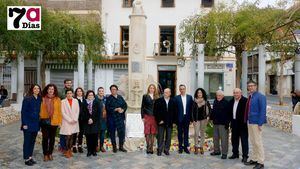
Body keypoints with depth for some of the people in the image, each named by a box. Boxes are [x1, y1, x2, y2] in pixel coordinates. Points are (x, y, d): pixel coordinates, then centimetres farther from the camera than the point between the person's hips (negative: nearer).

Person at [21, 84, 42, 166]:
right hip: (28, 124, -5)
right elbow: (23, 112, -11)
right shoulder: (27, 99, -11)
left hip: (36, 124, 5)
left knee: (32, 141, 13)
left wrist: (39, 122, 5)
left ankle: (30, 157, 25)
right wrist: (24, 124, -15)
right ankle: (26, 159, 14)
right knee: (27, 141, 4)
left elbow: (39, 111, 8)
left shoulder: (39, 99, 5)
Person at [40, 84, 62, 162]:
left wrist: (59, 121, -2)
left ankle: (50, 153, 24)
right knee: (45, 138, 4)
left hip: (54, 122, 1)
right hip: (45, 121, -1)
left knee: (52, 138, 10)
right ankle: (45, 154, 17)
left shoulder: (57, 99, 2)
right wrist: (40, 118, -7)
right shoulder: (43, 99, 2)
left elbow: (59, 111, 1)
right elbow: (40, 109, 1)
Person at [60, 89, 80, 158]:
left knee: (72, 137, 6)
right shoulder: (63, 101, -2)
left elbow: (77, 111, 5)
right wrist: (69, 120, -10)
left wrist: (75, 119, -6)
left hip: (74, 122, 3)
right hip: (66, 122, -3)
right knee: (68, 137, -5)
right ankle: (67, 151, 6)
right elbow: (63, 112, -6)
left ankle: (70, 150, 16)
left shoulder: (76, 101, 6)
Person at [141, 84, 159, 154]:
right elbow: (142, 107, 3)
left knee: (153, 133, 5)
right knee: (147, 133, -2)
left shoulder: (156, 97, 8)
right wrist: (142, 117, -4)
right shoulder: (145, 96, 4)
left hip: (154, 117, 2)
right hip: (147, 116, -2)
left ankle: (151, 148, 12)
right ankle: (149, 148, 6)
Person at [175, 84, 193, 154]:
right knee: (180, 133, 7)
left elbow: (191, 107, 4)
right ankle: (180, 147, 17)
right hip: (179, 118, -1)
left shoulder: (189, 97, 5)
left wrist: (191, 117, -2)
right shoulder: (176, 97, -1)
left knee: (186, 133, 9)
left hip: (187, 117, 2)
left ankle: (186, 147, 18)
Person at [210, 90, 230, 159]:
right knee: (215, 138, 15)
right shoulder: (215, 102, 12)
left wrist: (227, 122, -17)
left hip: (223, 124, -7)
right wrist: (211, 117, 11)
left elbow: (228, 114, -13)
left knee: (224, 139, -3)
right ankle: (216, 151, 28)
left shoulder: (226, 103, -10)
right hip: (215, 123, 7)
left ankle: (224, 153, 5)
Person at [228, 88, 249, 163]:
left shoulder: (245, 101, -12)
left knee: (244, 140, 2)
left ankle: (245, 156, 11)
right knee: (234, 139, 15)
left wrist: (245, 121, -17)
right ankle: (235, 153, 29)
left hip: (242, 124, -7)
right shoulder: (231, 101, 10)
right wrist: (231, 121, 12)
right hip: (234, 123, 7)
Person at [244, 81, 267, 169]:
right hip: (250, 122, 8)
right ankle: (254, 159, 28)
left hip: (256, 123, -8)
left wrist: (260, 123, -18)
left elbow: (263, 111, -15)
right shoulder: (249, 97, 11)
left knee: (258, 142, 0)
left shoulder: (260, 96, -11)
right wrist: (246, 120, 11)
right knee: (253, 142, 16)